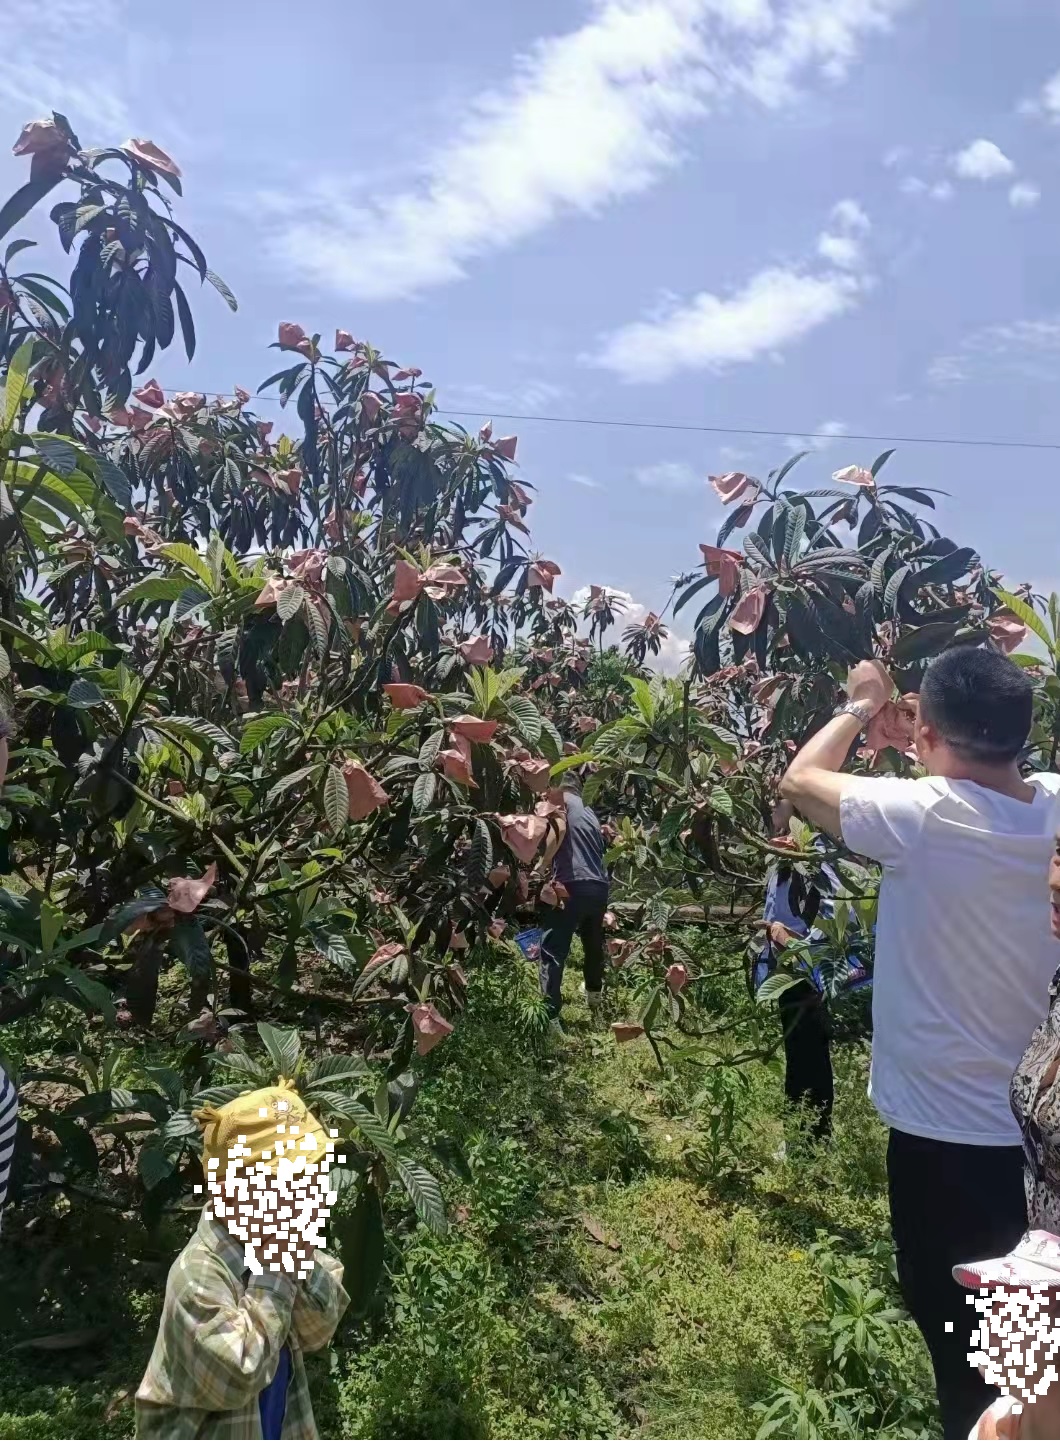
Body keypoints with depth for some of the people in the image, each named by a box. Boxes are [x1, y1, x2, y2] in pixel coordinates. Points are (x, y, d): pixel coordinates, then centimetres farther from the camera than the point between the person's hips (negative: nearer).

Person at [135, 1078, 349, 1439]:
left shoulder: (277, 1243, -8)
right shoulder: (199, 1276, -30)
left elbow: (318, 1331, -6)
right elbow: (235, 1378, -32)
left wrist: (303, 1264, -23)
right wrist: (272, 1273, -30)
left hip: (275, 1434, 7)